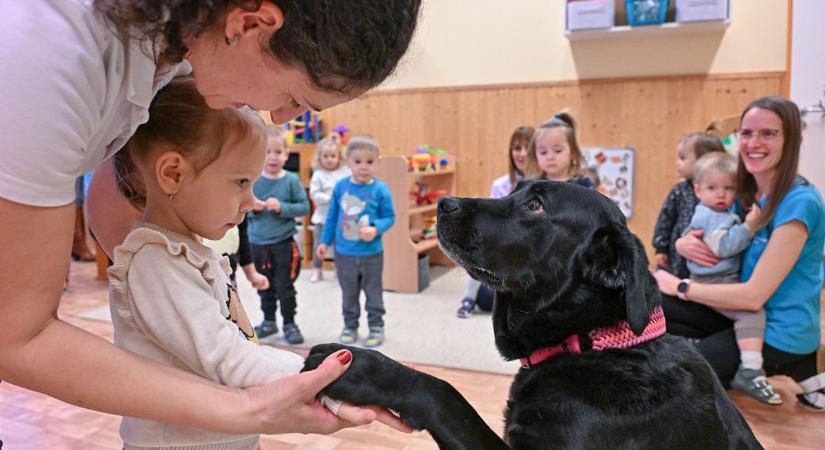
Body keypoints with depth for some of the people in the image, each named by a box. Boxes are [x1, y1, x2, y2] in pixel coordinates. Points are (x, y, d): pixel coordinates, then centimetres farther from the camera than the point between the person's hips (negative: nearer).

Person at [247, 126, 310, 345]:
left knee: (284, 287, 5)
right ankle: (269, 321, 33)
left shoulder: (291, 180, -8)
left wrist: (282, 207, -20)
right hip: (257, 244, 3)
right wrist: (252, 208, -18)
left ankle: (289, 324, 21)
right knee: (264, 287, 16)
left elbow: (304, 207, -8)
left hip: (284, 244, -3)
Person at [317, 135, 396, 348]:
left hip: (371, 254, -2)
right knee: (348, 294, 16)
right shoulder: (340, 187, -4)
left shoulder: (380, 190, -12)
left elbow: (389, 217, -6)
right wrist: (325, 242, 8)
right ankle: (350, 326, 32)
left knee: (374, 293, 12)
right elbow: (332, 217, 5)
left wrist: (375, 229, -24)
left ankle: (376, 327, 27)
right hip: (344, 253, 2)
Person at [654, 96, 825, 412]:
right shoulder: (746, 194, 3)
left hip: (779, 332, -8)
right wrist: (685, 243, -15)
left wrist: (680, 287, -16)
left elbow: (754, 295, -26)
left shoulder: (799, 203, -22)